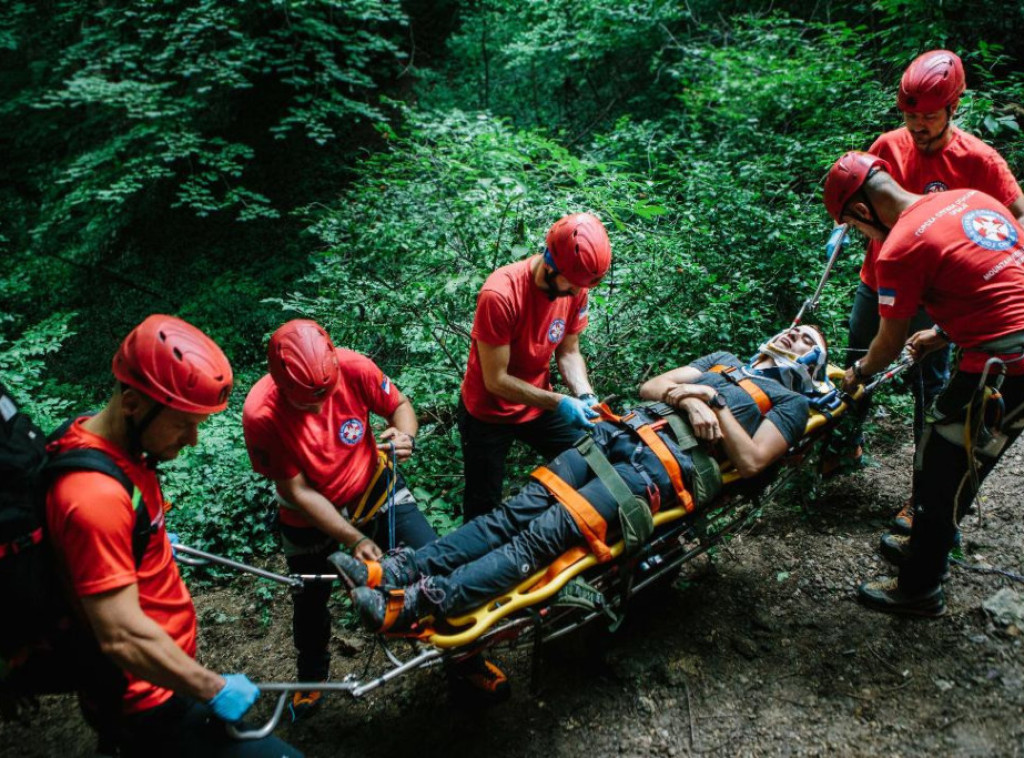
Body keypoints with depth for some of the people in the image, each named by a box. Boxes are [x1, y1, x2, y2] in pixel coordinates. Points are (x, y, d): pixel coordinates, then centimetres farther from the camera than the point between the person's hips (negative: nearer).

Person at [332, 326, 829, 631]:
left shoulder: (791, 400, 18)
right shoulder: (724, 361, 35)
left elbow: (750, 462, -1)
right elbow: (649, 386, 22)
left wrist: (713, 400, -3)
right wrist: (688, 399, 2)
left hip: (666, 466, -6)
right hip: (626, 430, 6)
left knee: (548, 533, -23)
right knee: (520, 509, -11)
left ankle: (416, 605, -34)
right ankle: (400, 570, -18)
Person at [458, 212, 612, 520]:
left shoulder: (576, 286, -15)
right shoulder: (500, 294, -32)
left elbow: (568, 351, -2)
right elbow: (496, 380, -27)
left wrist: (585, 396, -19)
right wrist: (559, 403, -30)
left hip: (539, 402, 5)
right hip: (489, 412, -5)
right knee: (483, 507, 8)